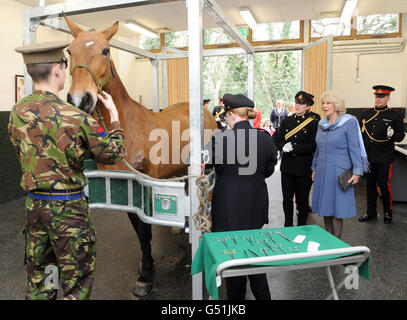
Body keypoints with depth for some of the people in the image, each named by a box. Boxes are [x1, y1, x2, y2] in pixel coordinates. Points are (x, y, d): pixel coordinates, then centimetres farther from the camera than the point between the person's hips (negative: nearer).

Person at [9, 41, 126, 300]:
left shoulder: (17, 112, -1)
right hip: (68, 206, -6)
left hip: (34, 203, 7)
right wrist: (114, 115, 4)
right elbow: (113, 154, -9)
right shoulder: (77, 118, -20)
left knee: (37, 276, 23)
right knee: (77, 278, 11)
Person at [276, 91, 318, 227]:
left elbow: (312, 145, -10)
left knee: (303, 200, 7)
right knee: (287, 199, 10)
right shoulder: (286, 121, 11)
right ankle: (288, 226, 25)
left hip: (304, 168, -3)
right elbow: (278, 140, 6)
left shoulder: (313, 123, -1)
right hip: (287, 166, 3)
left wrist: (293, 147, -19)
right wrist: (284, 147, -15)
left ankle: (302, 227, 23)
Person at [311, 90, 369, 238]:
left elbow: (355, 148, -10)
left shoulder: (349, 123, -7)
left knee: (336, 210, 1)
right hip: (322, 173, 6)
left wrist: (357, 172, -15)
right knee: (325, 208, 11)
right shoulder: (321, 123, 10)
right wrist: (314, 169, 18)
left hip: (339, 173, -6)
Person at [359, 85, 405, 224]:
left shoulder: (395, 116, -1)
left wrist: (392, 135, -23)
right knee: (370, 184, 12)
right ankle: (371, 212, 25)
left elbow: (401, 136, 0)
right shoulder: (366, 114, 8)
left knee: (384, 184, -1)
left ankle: (388, 212, 19)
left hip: (384, 158, -4)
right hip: (368, 157, 4)